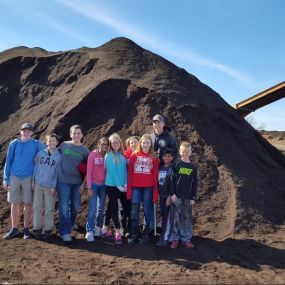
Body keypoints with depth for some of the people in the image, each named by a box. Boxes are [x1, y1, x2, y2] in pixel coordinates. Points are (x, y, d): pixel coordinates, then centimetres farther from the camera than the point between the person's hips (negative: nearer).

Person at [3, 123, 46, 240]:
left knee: (27, 204, 4)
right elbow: (8, 161, 6)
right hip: (14, 177, 1)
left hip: (28, 178, -1)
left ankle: (26, 229, 17)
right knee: (14, 203, 7)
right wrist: (5, 178, 3)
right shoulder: (14, 143, 3)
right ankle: (14, 229, 20)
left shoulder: (36, 144, -1)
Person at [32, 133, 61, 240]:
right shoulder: (40, 153, 5)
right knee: (37, 207, 7)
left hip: (50, 186, -2)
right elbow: (35, 166, 9)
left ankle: (48, 229, 16)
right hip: (38, 184, 2)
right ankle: (37, 229, 19)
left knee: (49, 209, 4)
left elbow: (57, 172, -2)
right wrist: (33, 180, 5)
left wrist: (54, 186, -6)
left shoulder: (59, 156, -2)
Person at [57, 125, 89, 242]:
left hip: (77, 182, 2)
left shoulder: (84, 150, 2)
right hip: (63, 181, -2)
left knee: (75, 206, 12)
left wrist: (84, 183, -1)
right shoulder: (63, 145, 0)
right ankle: (64, 232, 9)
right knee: (64, 207, -1)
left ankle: (71, 225, 36)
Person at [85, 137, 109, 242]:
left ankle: (98, 228, 26)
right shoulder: (92, 155, -7)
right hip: (94, 185, -3)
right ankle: (89, 231, 4)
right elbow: (89, 171, -8)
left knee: (101, 208, 11)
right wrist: (89, 187, -10)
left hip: (103, 185, 3)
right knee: (92, 209, -5)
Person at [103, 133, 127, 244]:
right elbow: (111, 171, -13)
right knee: (114, 207, -2)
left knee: (126, 206, 9)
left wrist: (125, 184, -3)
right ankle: (117, 232, 5)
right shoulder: (109, 156, -9)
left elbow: (125, 170, 7)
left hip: (122, 186, 7)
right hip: (112, 185, -6)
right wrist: (118, 185, -15)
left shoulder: (122, 155, 8)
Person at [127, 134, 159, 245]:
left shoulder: (153, 158, 2)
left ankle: (146, 234, 18)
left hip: (148, 187, 0)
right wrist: (129, 189, -1)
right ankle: (135, 234, 16)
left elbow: (155, 175, 1)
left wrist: (156, 192, -3)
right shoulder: (134, 155, 3)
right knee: (134, 210, 4)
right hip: (136, 187, 1)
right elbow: (130, 173, 2)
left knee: (147, 210, 6)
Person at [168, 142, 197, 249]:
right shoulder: (176, 165, -2)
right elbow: (171, 180, -4)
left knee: (187, 218, 9)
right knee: (175, 217, 2)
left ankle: (186, 238, 20)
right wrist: (172, 194, -10)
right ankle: (174, 238, 13)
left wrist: (193, 198, 5)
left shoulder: (192, 167, 6)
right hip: (176, 196, -3)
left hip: (187, 197, 3)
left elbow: (194, 184, 8)